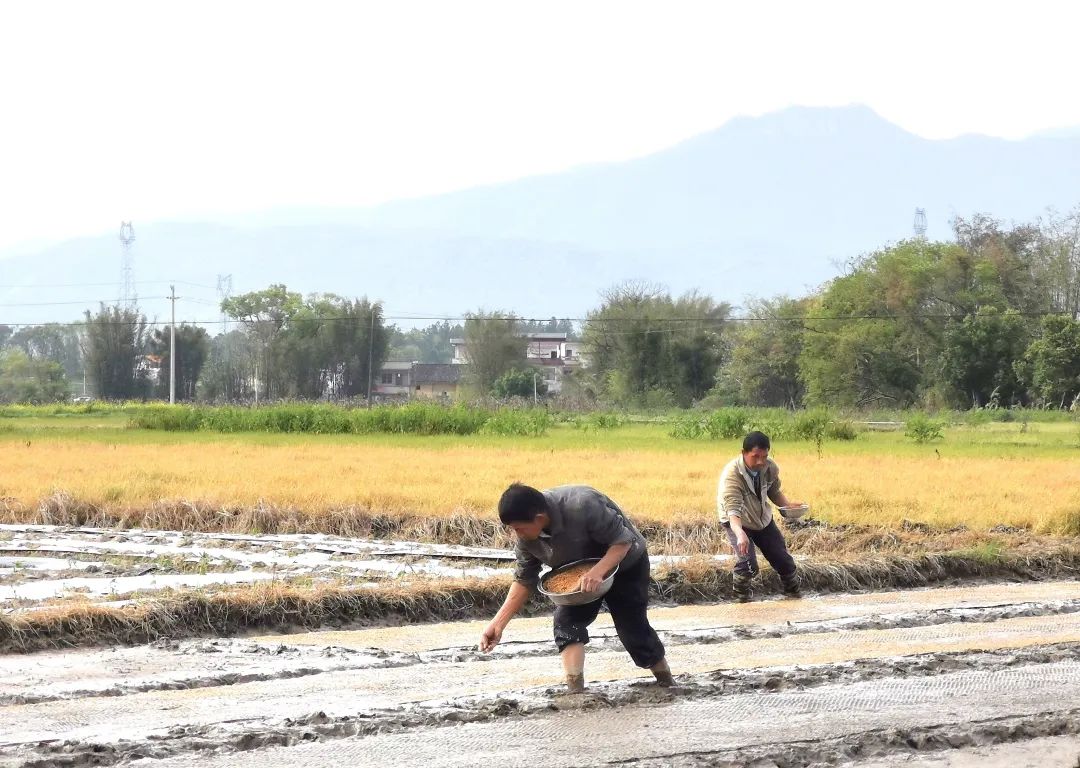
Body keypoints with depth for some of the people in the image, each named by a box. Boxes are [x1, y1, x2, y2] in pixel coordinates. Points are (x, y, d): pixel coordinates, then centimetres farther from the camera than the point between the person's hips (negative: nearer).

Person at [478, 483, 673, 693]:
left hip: (625, 562, -5)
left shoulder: (584, 506, -42)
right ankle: (574, 690, -22)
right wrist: (498, 623, -19)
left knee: (633, 628, 0)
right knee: (566, 621, -18)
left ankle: (666, 682, 24)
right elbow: (524, 581, -11)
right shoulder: (525, 537, -22)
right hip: (578, 573, 5)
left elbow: (623, 540, -33)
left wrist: (598, 571, -48)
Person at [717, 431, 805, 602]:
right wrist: (740, 534, -63)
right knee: (747, 563, -26)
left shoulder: (770, 468, -17)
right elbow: (733, 510, -45)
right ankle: (743, 599, 1)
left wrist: (787, 504, -17)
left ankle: (794, 594, 35)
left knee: (784, 561, 9)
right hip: (738, 523, -5)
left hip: (763, 519, 5)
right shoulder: (731, 474, -35)